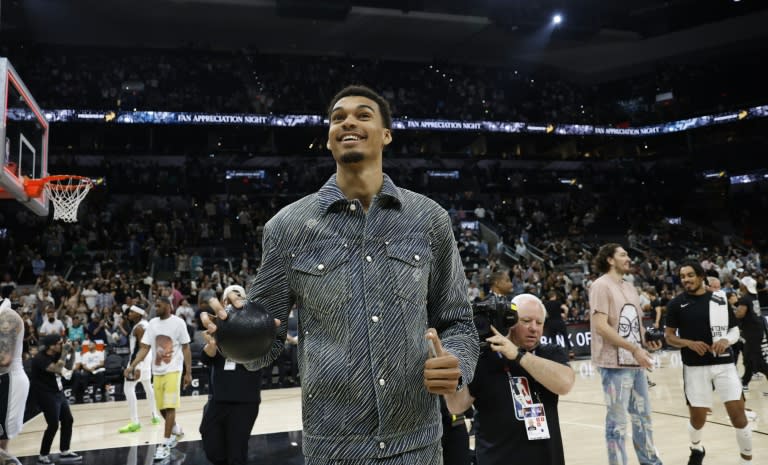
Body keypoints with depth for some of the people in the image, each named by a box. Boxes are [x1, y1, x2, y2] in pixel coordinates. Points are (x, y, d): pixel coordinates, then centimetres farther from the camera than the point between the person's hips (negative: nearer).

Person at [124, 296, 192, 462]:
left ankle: (165, 444, -1)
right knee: (161, 407, 12)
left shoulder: (178, 323, -8)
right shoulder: (152, 323, 5)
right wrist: (132, 366, -8)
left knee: (169, 406, -8)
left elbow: (186, 349, -5)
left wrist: (188, 372, -7)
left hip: (173, 370, -5)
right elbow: (145, 348, 5)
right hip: (157, 371, 5)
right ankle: (176, 430, 36)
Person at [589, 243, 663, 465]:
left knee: (643, 416, 18)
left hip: (636, 363, 9)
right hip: (615, 364, -8)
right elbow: (601, 326, -20)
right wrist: (634, 348, -21)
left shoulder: (630, 288, 16)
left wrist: (646, 340, 3)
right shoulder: (601, 285, -11)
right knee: (617, 422, -1)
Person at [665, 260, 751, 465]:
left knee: (738, 414, -2)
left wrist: (726, 340, -14)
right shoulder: (676, 303, -2)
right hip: (695, 367, -1)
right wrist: (689, 343, -16)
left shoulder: (720, 298, 3)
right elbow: (669, 336, 2)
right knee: (697, 419, 7)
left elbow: (735, 329, 8)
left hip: (724, 363, 1)